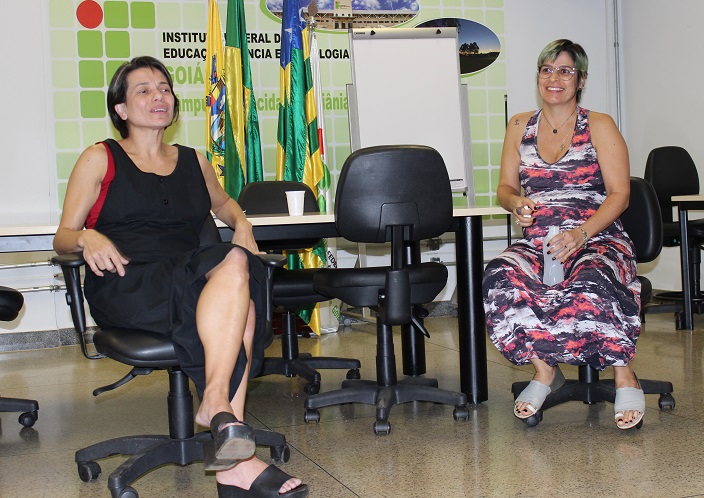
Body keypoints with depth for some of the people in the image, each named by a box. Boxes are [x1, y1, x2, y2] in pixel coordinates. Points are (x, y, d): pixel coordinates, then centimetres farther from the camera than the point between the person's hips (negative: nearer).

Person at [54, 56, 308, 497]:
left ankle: (234, 462, -43)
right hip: (126, 288, -4)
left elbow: (222, 203, 44)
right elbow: (63, 238, 10)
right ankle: (218, 403, -40)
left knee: (242, 301, -35)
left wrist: (241, 223, 20)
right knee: (233, 266, -34)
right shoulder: (100, 159, 14)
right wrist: (87, 238, -14)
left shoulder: (194, 162, 25)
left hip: (189, 287, 4)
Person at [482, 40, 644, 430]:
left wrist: (581, 233, -19)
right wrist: (516, 202, -9)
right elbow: (505, 188, 17)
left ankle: (624, 376, -17)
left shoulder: (600, 127, 6)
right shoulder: (519, 127, 16)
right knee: (500, 279, -31)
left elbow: (619, 194, -2)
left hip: (598, 240, -3)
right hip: (537, 243, 3)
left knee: (591, 286, -39)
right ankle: (544, 371, -13)